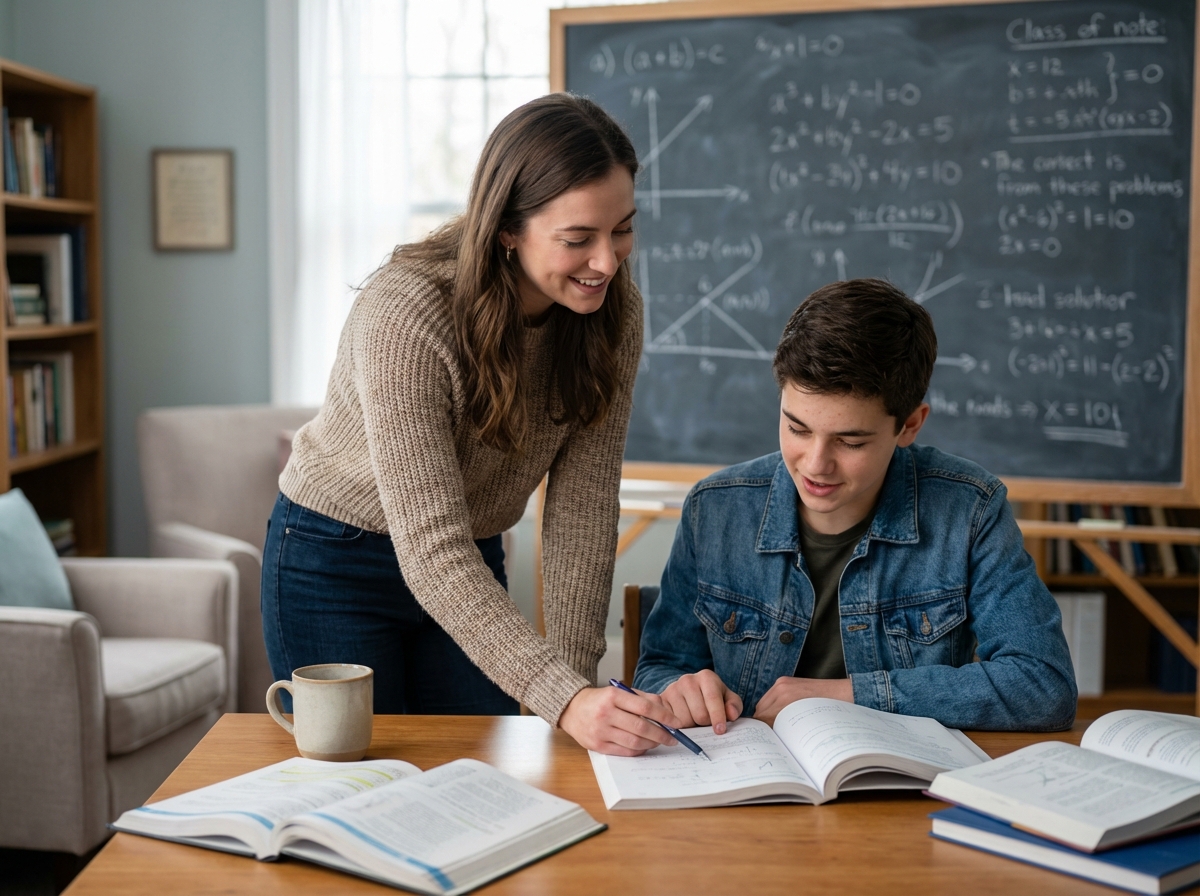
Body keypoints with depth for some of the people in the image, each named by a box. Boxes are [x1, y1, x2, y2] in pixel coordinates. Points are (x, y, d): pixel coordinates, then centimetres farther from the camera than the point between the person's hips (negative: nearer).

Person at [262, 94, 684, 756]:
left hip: (473, 564, 5)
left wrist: (577, 672, -21)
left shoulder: (611, 312, -15)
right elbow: (431, 552, -35)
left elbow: (582, 506, -13)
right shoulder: (404, 316, -32)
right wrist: (562, 698, -42)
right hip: (335, 564, -4)